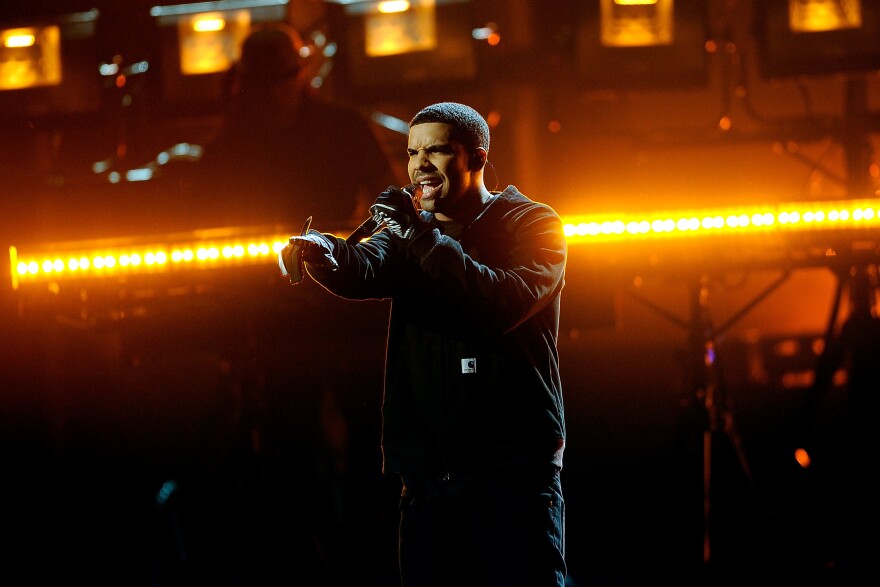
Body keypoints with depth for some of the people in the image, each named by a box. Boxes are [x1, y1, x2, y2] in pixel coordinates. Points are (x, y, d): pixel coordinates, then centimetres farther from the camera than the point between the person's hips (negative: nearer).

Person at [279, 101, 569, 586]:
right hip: (427, 479, 5)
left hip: (512, 472, -4)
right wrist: (319, 251, -30)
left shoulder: (532, 225, 3)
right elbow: (364, 270, -7)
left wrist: (423, 236, -20)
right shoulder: (407, 232, 17)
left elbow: (504, 305, -16)